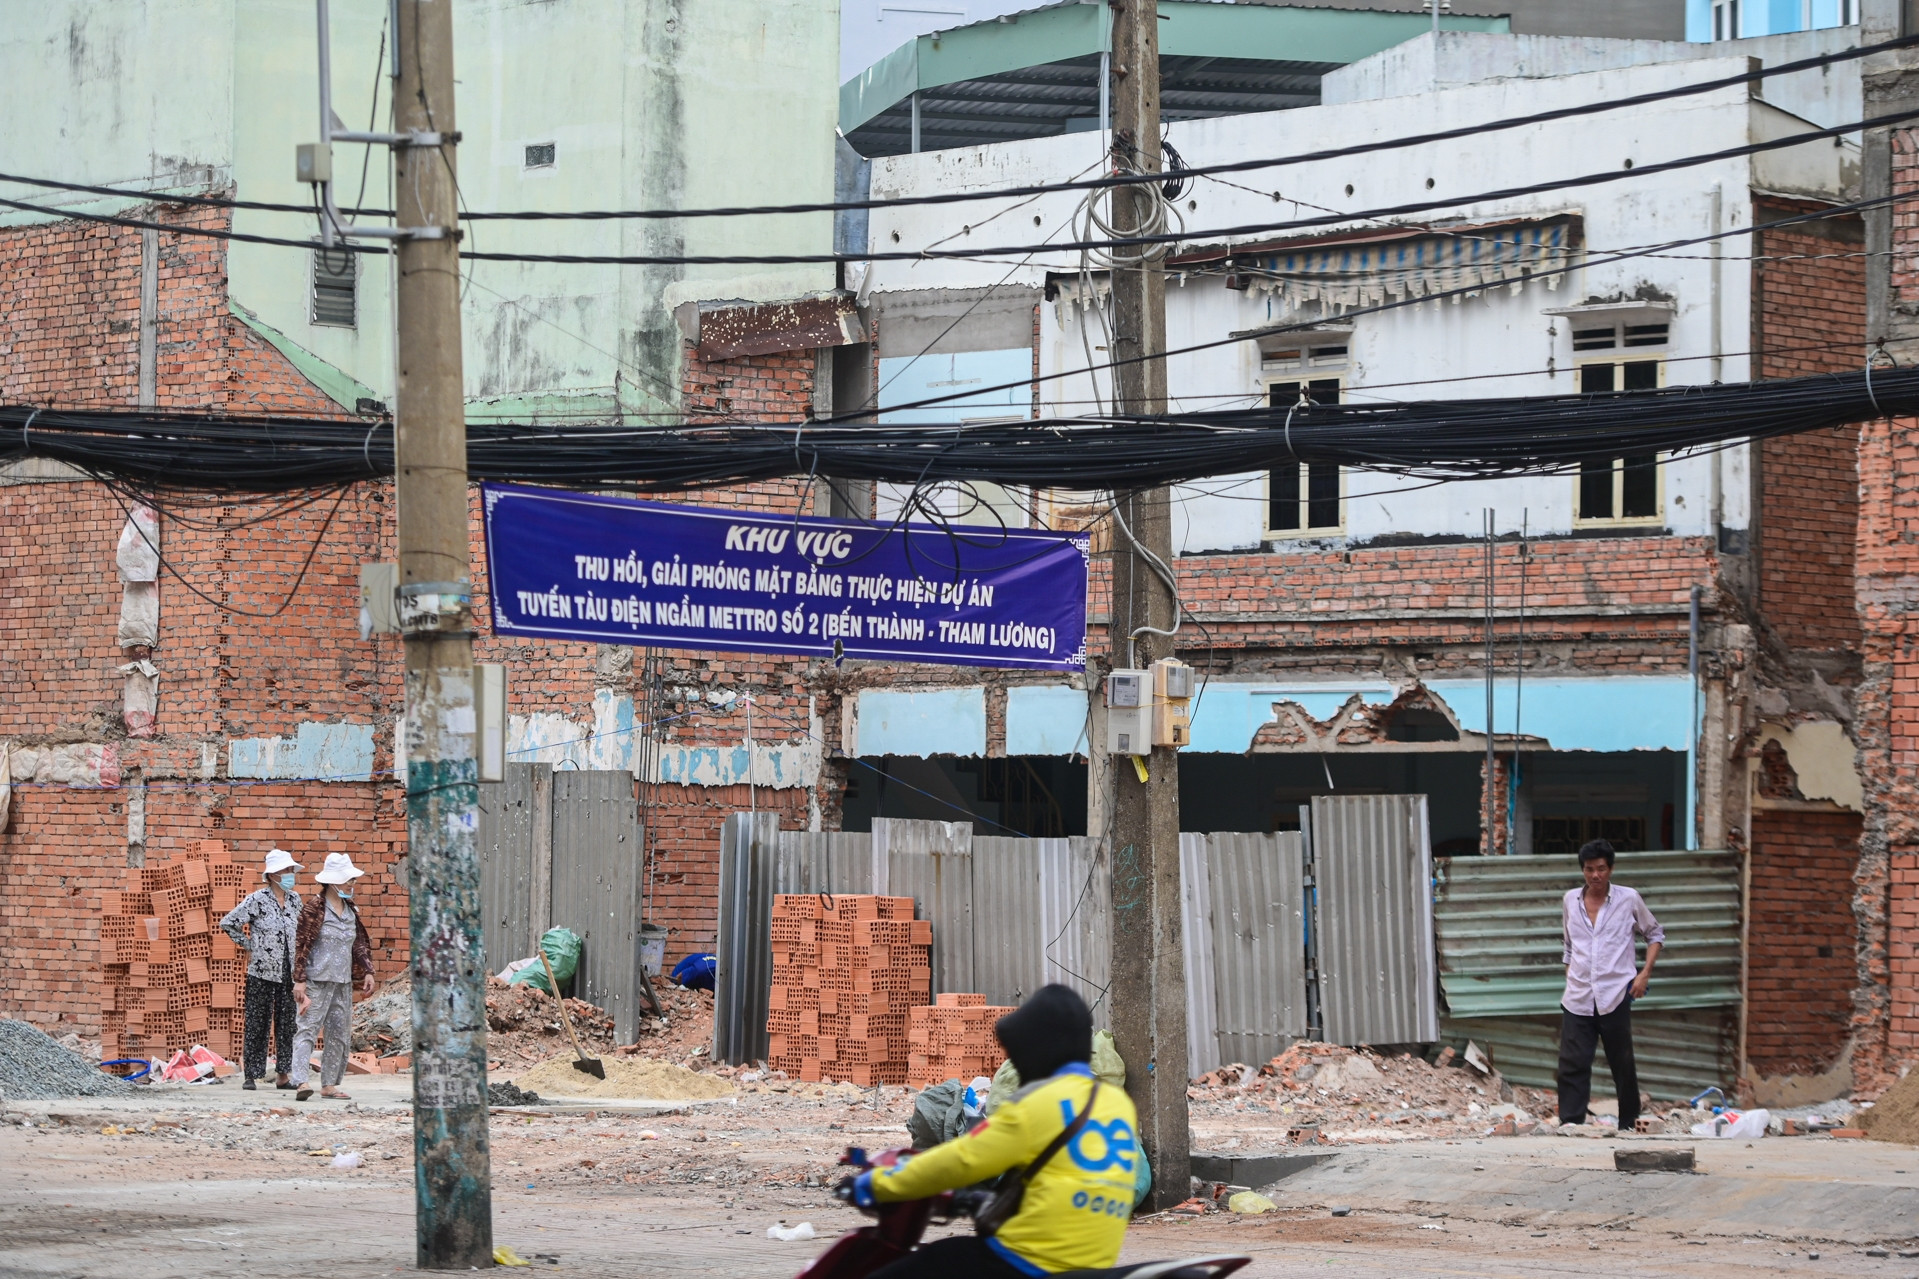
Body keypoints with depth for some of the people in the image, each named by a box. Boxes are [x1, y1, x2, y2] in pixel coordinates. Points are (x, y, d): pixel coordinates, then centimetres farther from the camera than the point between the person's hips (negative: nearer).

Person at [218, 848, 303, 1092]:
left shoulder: (294, 899, 8)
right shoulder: (257, 900, -9)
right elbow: (227, 923, -8)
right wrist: (247, 945, -4)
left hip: (288, 973, 5)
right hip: (262, 973, -5)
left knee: (286, 1024, 6)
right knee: (257, 1025, -1)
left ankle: (282, 1076, 11)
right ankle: (250, 1076, 5)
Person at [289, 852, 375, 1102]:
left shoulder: (350, 910, 12)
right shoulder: (315, 909, -8)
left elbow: (361, 943, 21)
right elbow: (301, 945, -11)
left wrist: (367, 971, 12)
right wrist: (299, 980, -15)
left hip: (343, 982, 7)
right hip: (318, 980, -7)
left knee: (340, 1034, 8)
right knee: (309, 1028, -13)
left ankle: (329, 1084, 14)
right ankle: (300, 1082, -22)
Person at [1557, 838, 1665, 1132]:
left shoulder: (1629, 899, 0)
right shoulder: (1571, 900, 10)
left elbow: (1655, 935, 11)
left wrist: (1645, 973, -1)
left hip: (1615, 997, -2)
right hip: (1577, 998, 2)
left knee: (1622, 1064, 5)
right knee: (1572, 1064, -7)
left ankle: (1628, 1123, 19)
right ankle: (1570, 1124, -10)